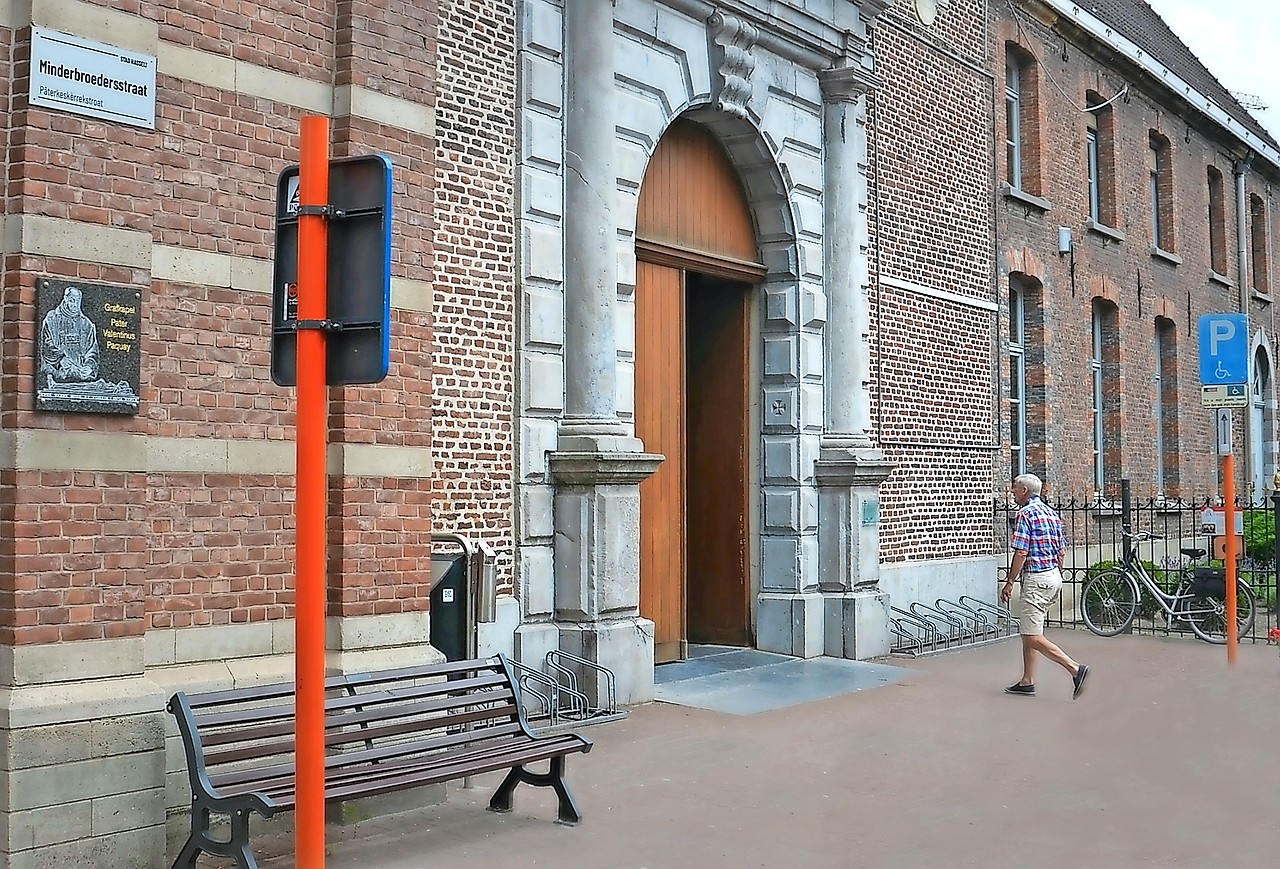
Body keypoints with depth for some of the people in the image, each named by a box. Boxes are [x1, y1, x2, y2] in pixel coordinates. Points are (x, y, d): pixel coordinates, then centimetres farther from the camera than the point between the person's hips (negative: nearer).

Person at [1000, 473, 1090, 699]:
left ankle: (1075, 669, -17)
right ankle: (1027, 682, 17)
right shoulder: (1052, 513, 14)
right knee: (1028, 632, 15)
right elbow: (1062, 552, 16)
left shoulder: (1024, 514, -13)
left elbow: (1021, 553, -17)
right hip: (1054, 575, 10)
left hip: (1036, 578, -10)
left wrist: (1009, 583, -12)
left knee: (1032, 636, -9)